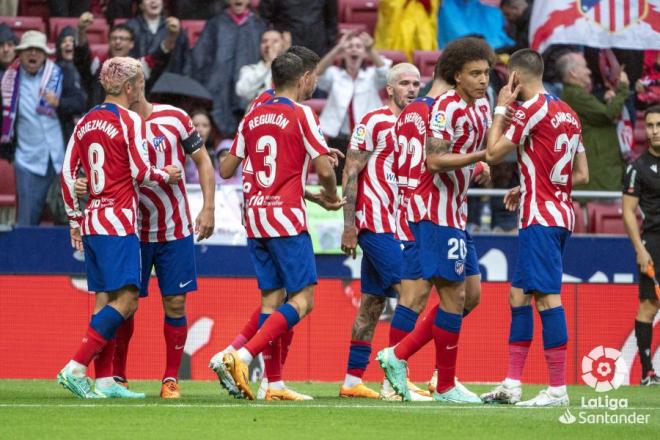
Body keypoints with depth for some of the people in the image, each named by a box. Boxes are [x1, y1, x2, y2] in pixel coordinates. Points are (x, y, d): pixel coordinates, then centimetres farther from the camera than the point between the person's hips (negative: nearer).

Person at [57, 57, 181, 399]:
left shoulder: (85, 122, 13)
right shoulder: (130, 121, -8)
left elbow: (68, 173, 13)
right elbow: (140, 172, -10)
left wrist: (75, 219, 20)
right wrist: (168, 176, 10)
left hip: (91, 220, 8)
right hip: (118, 221, -8)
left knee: (110, 300, 11)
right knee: (124, 300, -10)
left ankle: (105, 381, 6)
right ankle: (76, 368, -20)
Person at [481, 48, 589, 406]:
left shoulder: (530, 109, -11)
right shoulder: (567, 112, 15)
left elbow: (493, 154, -7)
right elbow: (581, 175, 18)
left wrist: (500, 109, 2)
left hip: (540, 218, -9)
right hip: (560, 214, 9)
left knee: (547, 297, -11)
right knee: (519, 296, 13)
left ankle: (558, 389, -14)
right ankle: (512, 384, 13)